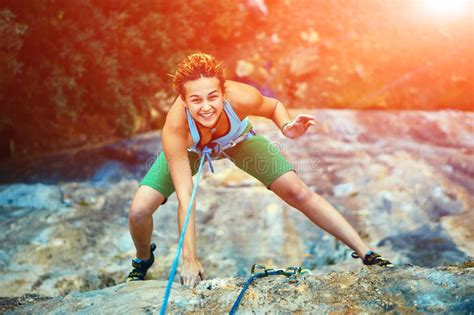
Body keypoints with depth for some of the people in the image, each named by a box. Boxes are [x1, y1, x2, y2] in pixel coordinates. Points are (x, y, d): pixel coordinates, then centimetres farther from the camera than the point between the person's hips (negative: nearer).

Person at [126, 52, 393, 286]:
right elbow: (185, 198, -38)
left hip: (238, 140, 1)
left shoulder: (241, 98, -39)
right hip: (189, 149, -1)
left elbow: (274, 106, -13)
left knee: (300, 193, -10)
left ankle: (365, 252, 3)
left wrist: (287, 127, -35)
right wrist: (190, 261, -39)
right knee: (139, 211, -15)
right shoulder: (175, 128, -42)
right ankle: (144, 259, 22)